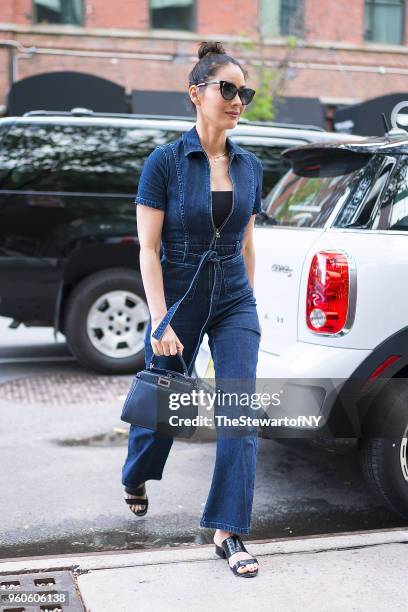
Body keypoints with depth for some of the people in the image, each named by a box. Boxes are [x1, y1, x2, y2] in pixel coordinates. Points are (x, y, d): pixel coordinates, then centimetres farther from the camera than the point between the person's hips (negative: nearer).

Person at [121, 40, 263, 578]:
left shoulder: (250, 167, 3)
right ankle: (135, 479, 46)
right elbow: (148, 248, -12)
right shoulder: (165, 161, -10)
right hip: (179, 298, -3)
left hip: (234, 301, 3)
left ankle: (228, 533, 4)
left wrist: (251, 305, 14)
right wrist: (160, 321, -18)